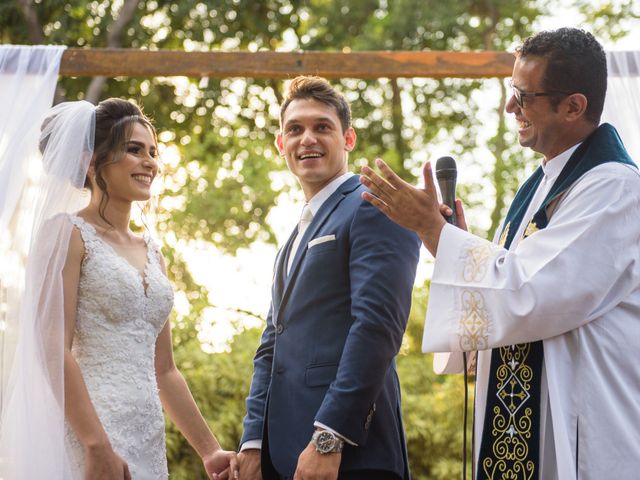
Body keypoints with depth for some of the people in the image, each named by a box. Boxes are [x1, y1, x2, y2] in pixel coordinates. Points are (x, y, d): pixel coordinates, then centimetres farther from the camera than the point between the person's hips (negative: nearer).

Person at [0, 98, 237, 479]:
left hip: (148, 439, 7)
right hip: (87, 433, -6)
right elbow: (53, 350, -13)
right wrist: (97, 446, -20)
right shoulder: (66, 232, -4)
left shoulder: (152, 252, 16)